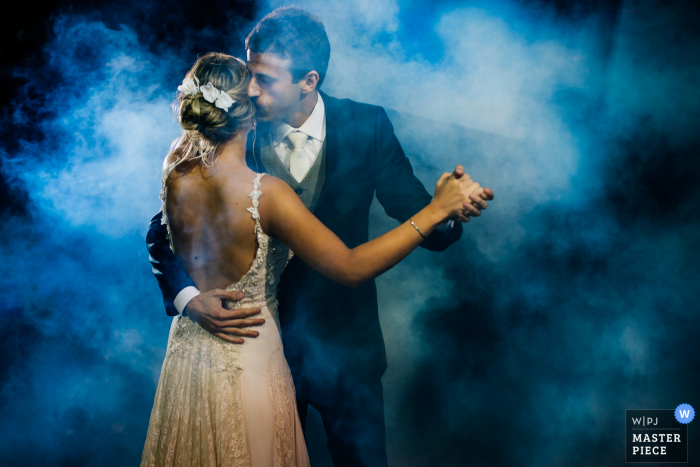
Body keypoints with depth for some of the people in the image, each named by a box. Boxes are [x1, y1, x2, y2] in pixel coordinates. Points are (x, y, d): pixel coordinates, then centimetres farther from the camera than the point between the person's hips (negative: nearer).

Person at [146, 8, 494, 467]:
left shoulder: (366, 127, -11)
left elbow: (415, 214, -9)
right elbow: (164, 230, -9)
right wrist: (188, 299, -27)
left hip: (344, 344, 0)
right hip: (259, 338, 0)